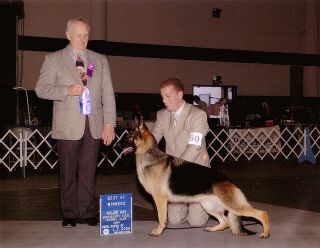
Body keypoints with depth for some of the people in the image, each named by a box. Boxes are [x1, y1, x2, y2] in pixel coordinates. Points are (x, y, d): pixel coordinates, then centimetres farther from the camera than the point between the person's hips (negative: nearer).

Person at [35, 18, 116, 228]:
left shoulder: (100, 60, 12)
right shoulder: (54, 59, 5)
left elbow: (108, 94, 7)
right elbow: (41, 89, 1)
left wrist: (109, 123, -1)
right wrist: (67, 90, -14)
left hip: (94, 125, 2)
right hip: (68, 126, -2)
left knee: (89, 171, 3)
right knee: (68, 172, 3)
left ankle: (87, 212, 12)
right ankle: (70, 214, 13)